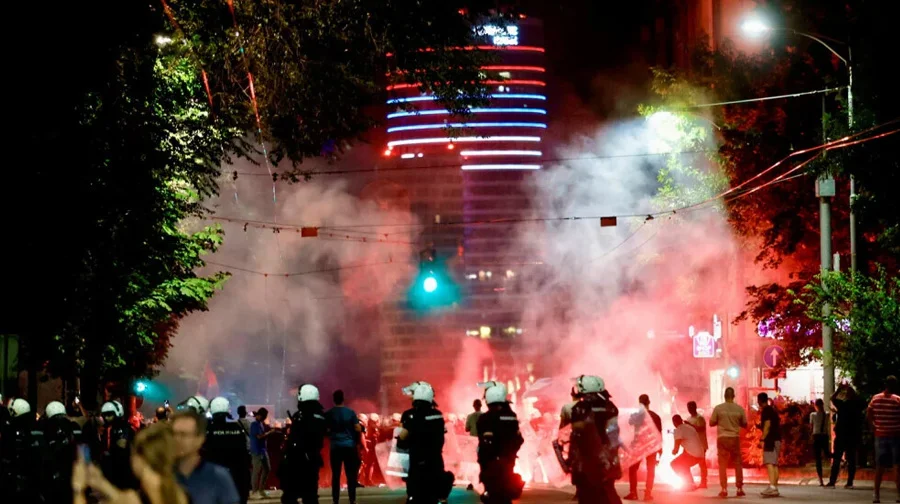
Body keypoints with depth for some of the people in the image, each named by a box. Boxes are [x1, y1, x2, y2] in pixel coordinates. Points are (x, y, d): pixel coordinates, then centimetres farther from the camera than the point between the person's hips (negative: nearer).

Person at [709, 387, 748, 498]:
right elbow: (744, 424, 5)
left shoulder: (718, 408, -6)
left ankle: (724, 489, 1)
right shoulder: (739, 409, -3)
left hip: (722, 438, -1)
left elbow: (711, 423, 0)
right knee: (738, 463, 10)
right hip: (735, 438, 1)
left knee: (722, 464, 6)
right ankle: (739, 488, 8)